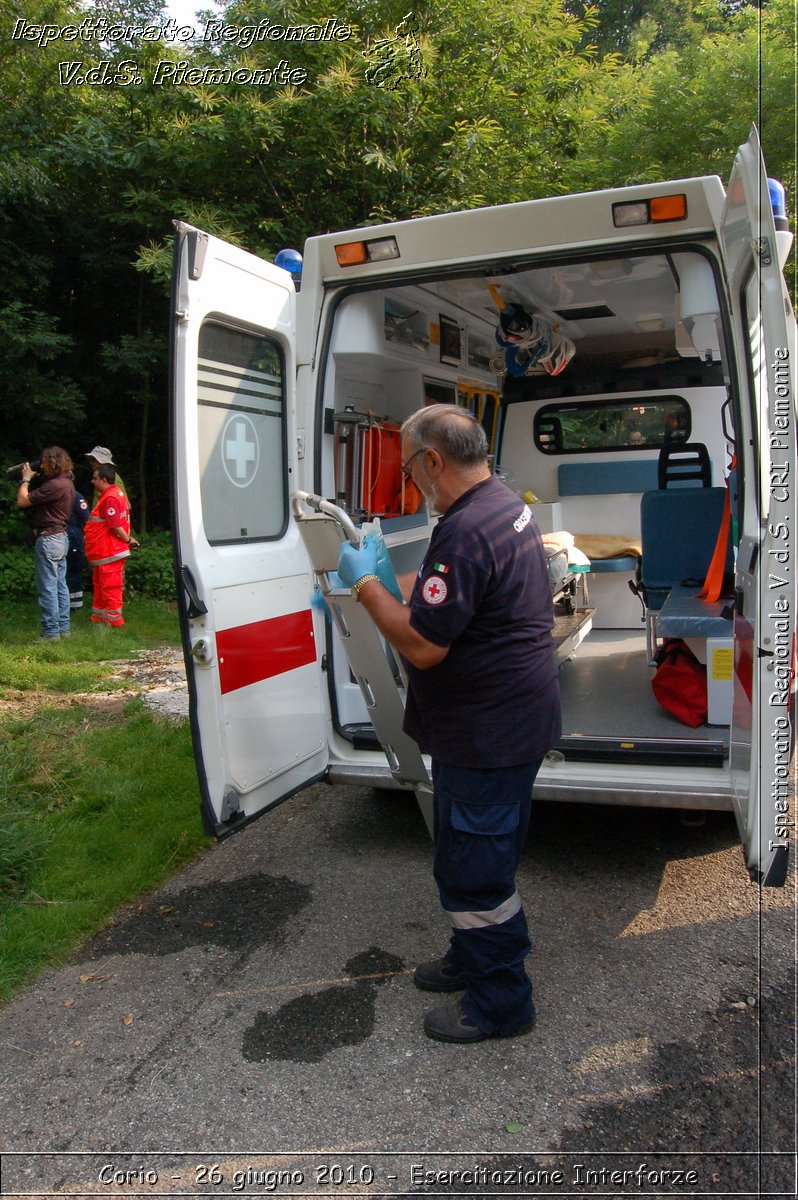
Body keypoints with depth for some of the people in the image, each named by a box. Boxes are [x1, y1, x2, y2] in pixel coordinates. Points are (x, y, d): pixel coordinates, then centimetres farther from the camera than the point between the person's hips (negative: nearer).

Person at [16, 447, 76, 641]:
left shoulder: (54, 485, -20)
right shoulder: (67, 483, 11)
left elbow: (22, 501, -18)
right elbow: (38, 495, 19)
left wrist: (26, 478, -4)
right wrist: (32, 478, 8)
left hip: (48, 539, -10)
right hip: (61, 537, 10)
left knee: (47, 588, -5)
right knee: (60, 586, 13)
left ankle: (50, 633, -1)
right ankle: (63, 628, 19)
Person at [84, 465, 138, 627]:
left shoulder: (110, 499, -21)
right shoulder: (113, 494, 14)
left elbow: (115, 526, -25)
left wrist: (128, 539, -13)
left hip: (109, 553, -11)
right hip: (104, 551, 11)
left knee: (109, 586, -2)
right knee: (100, 585, 18)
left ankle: (113, 619, 6)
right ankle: (99, 617, 28)